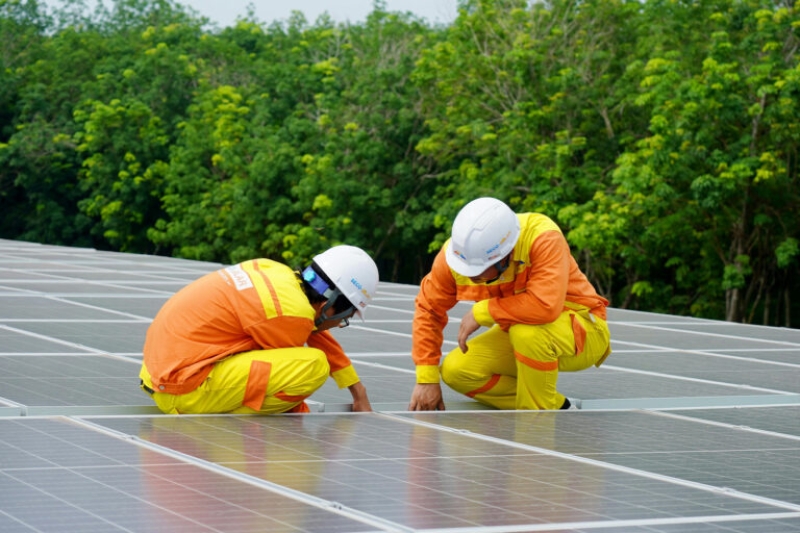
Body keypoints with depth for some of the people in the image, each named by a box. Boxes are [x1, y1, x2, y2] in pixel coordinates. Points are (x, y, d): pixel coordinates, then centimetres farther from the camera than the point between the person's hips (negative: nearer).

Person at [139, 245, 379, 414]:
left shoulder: (278, 272, 7)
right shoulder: (293, 312, -19)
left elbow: (319, 338, 21)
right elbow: (292, 368, -2)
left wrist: (359, 394, 29)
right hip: (184, 389, -9)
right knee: (315, 365, -18)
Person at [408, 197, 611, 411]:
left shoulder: (543, 238, -32)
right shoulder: (459, 250, -17)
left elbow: (546, 305, -44)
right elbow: (428, 309, -5)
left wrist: (481, 312, -32)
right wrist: (426, 379, -9)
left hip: (585, 332, -6)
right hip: (520, 336, 6)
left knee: (527, 331, -37)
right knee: (455, 371, -14)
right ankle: (558, 408, -1)